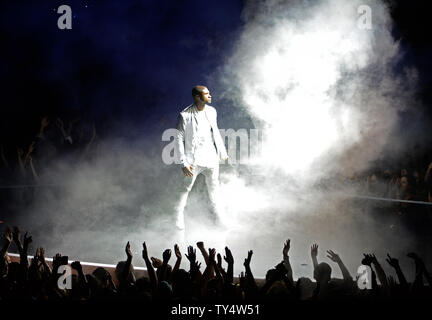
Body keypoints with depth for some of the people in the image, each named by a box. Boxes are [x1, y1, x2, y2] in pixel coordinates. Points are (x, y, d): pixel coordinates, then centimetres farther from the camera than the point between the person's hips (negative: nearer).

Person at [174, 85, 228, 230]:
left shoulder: (211, 111, 3)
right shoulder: (185, 116, -14)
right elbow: (179, 139, -11)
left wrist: (222, 152, 21)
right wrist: (183, 163, -16)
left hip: (211, 158, 5)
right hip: (194, 160, -5)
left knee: (214, 187, 14)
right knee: (186, 188, 4)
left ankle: (218, 216, 27)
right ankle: (179, 215, 23)